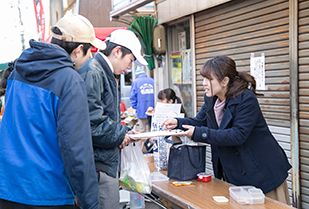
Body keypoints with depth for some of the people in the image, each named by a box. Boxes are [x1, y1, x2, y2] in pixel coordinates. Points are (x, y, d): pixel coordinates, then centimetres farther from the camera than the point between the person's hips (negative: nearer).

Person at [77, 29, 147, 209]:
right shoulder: (92, 73, -15)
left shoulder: (106, 74, 20)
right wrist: (119, 136, -10)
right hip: (98, 165, -11)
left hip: (107, 163, 11)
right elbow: (91, 121, -24)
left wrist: (124, 132, 8)